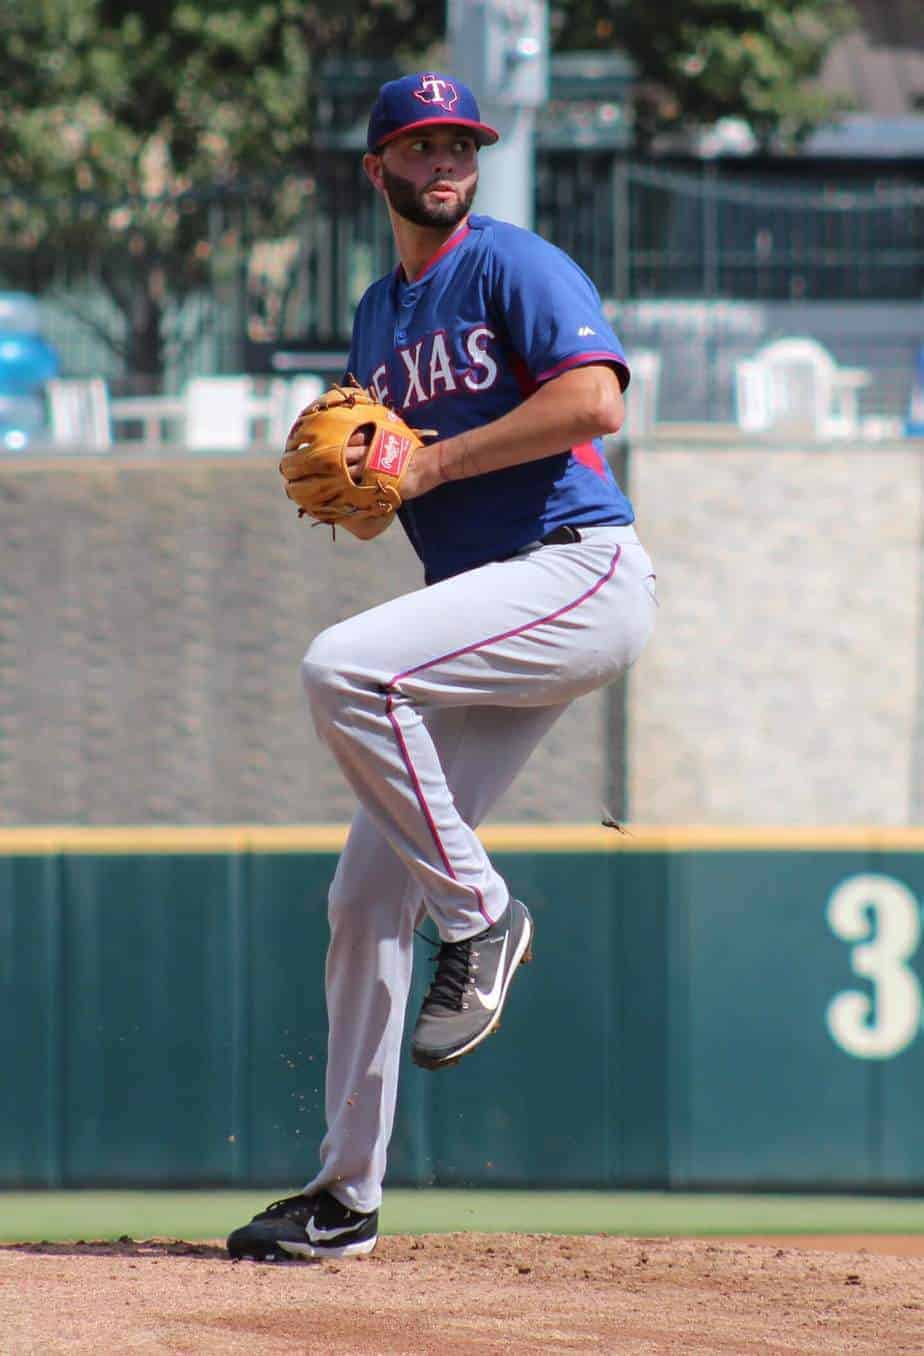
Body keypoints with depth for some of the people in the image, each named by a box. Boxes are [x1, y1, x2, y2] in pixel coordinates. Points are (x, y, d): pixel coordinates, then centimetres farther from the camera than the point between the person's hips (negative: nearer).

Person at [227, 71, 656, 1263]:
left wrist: (430, 463, -15)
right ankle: (346, 1195, 7)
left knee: (342, 669, -30)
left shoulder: (516, 268, -2)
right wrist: (346, 483, 2)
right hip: (488, 615, 8)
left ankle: (478, 913, -14)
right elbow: (370, 513, 26)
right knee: (366, 893, 1)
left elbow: (594, 399, -18)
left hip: (579, 573, -8)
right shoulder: (377, 320, 21)